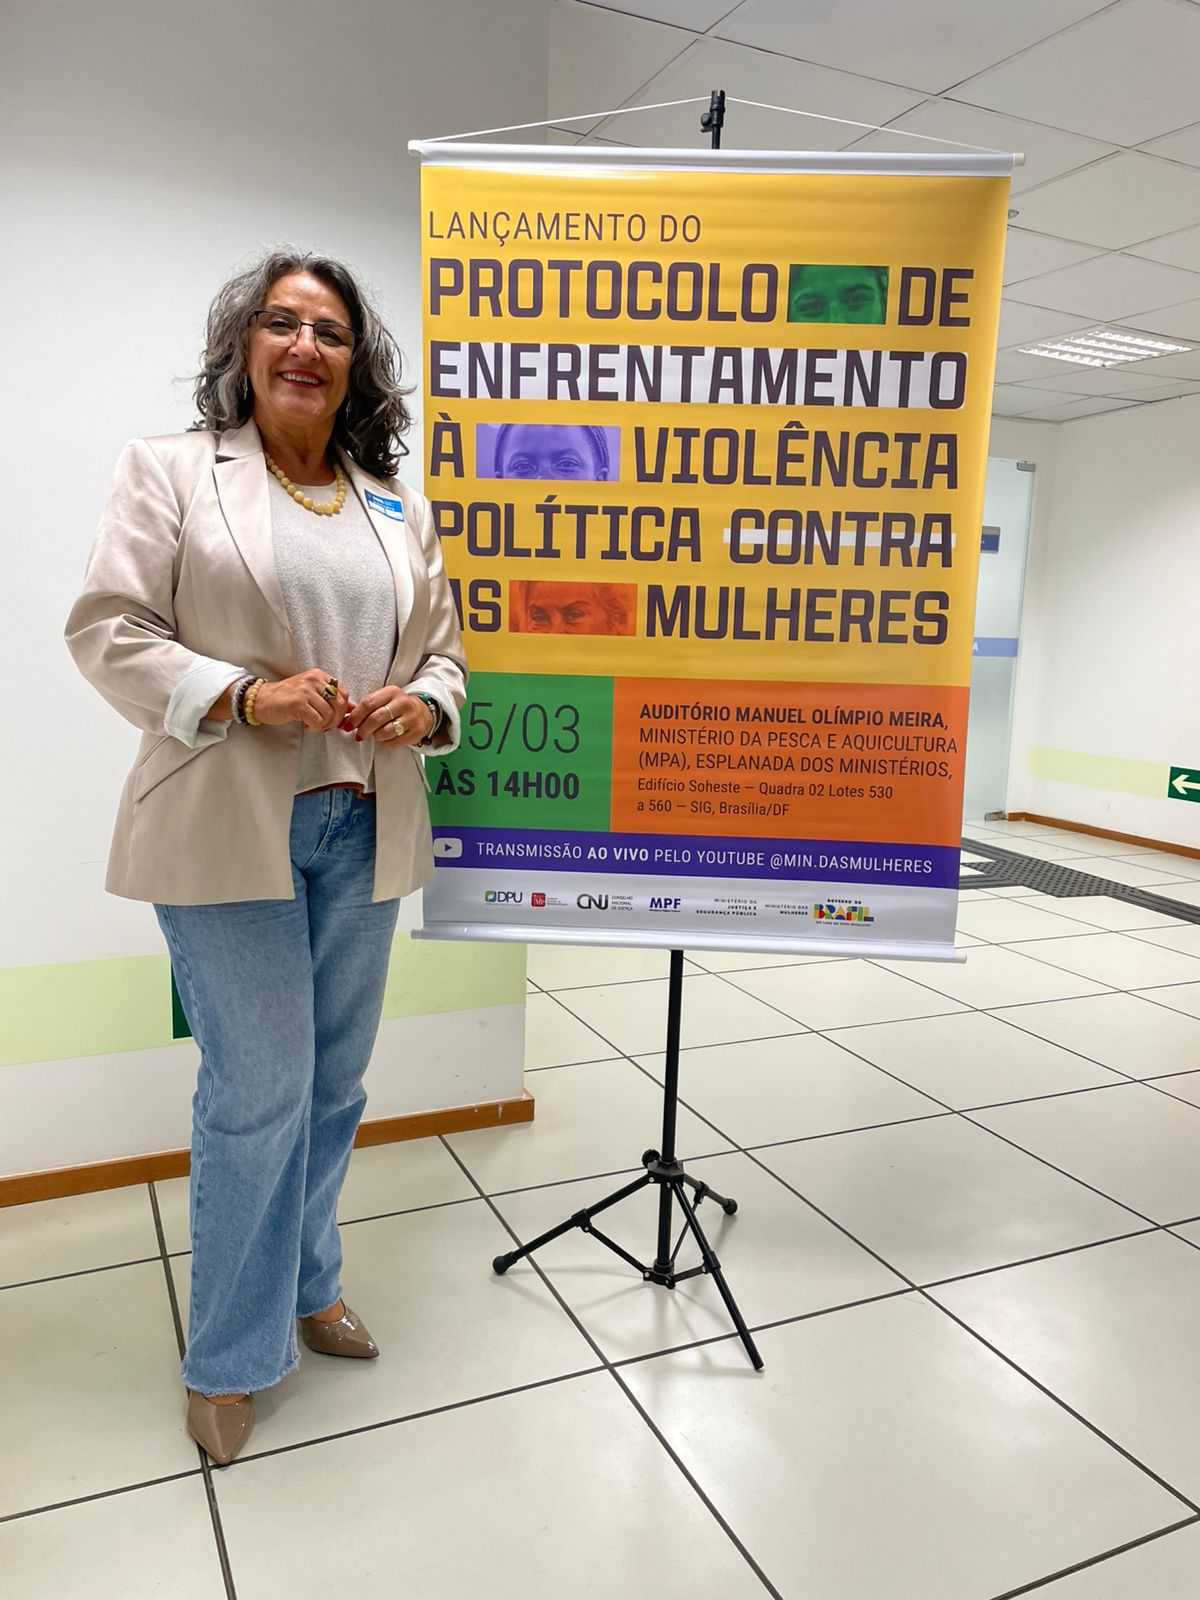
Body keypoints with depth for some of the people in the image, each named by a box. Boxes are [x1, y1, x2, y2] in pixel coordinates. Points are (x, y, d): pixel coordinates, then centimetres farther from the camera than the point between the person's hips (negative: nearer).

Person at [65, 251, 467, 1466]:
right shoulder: (169, 470, 2)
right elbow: (108, 630, -4)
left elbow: (445, 647, 15)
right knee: (258, 1089, -2)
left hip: (363, 828, 5)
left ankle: (307, 1283, 37)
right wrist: (243, 696, -18)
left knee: (335, 1079, 14)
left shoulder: (400, 508, 14)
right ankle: (231, 1355, 20)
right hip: (228, 825, -4)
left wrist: (423, 705, -7)